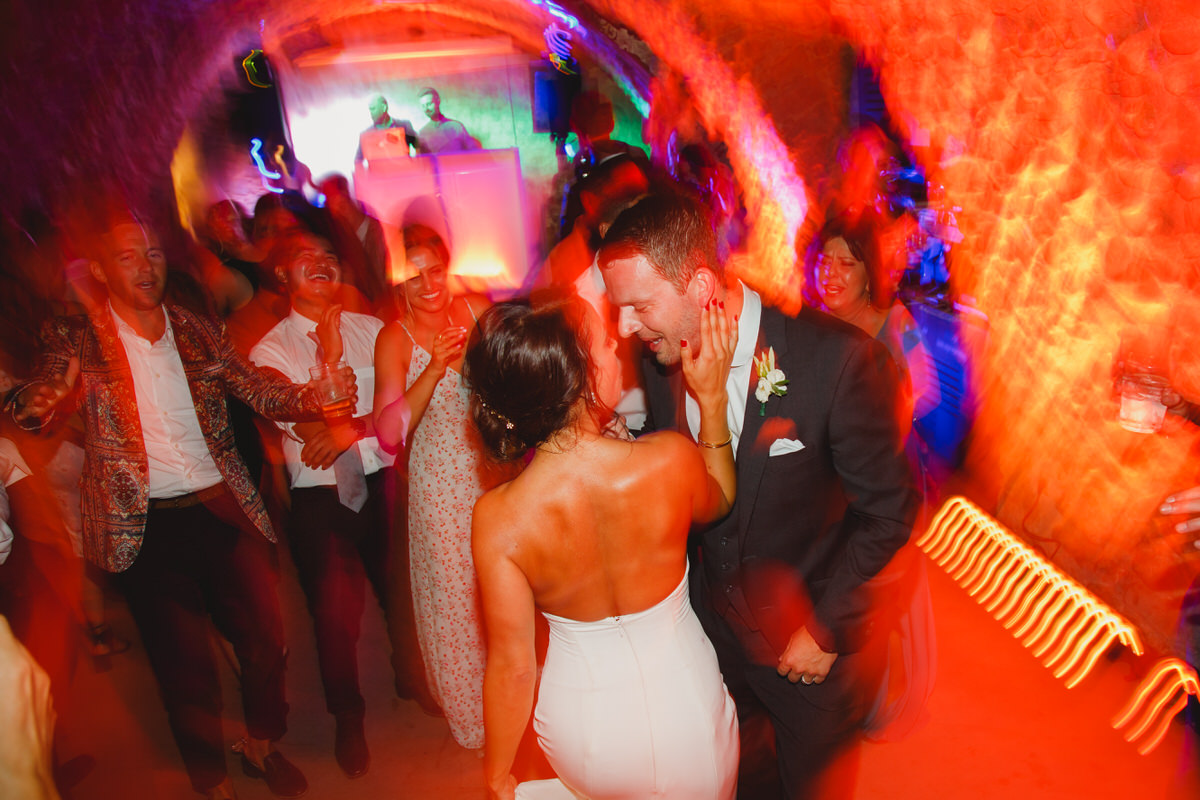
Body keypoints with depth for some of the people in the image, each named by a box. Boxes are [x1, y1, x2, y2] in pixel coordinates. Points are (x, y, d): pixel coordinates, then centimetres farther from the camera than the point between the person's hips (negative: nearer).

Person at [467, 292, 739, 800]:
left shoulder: (497, 518, -26)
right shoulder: (672, 459, -27)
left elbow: (511, 666, -16)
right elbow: (718, 504, -1)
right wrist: (712, 399, -5)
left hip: (584, 732, 1)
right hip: (685, 711, 0)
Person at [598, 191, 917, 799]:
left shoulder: (838, 359, -27)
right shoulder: (659, 359, -11)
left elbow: (887, 511, -16)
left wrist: (826, 630, -13)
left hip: (817, 640, -3)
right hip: (712, 625, 4)